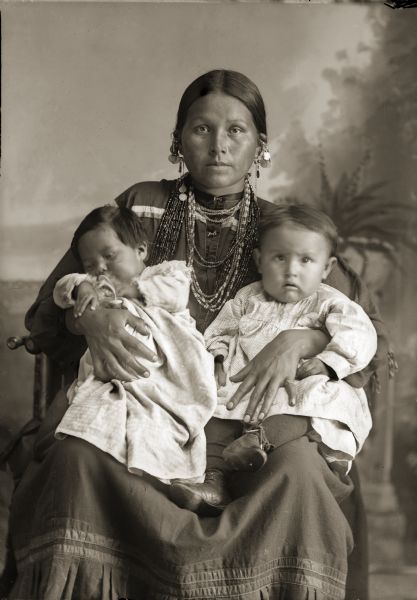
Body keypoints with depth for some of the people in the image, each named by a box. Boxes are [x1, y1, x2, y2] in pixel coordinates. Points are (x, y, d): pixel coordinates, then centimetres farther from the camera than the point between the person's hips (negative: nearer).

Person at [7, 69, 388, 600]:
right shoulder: (142, 207, 9)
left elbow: (370, 328, 9)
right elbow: (50, 303, 10)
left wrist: (302, 338, -12)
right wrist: (89, 315, -14)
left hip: (244, 418, 0)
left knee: (299, 470, -33)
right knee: (77, 456, -32)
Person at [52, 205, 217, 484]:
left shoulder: (169, 270, 23)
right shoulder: (93, 286, 34)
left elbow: (176, 293, 0)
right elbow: (63, 288, 17)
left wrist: (129, 289, 1)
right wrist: (82, 286, -7)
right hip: (106, 385, 3)